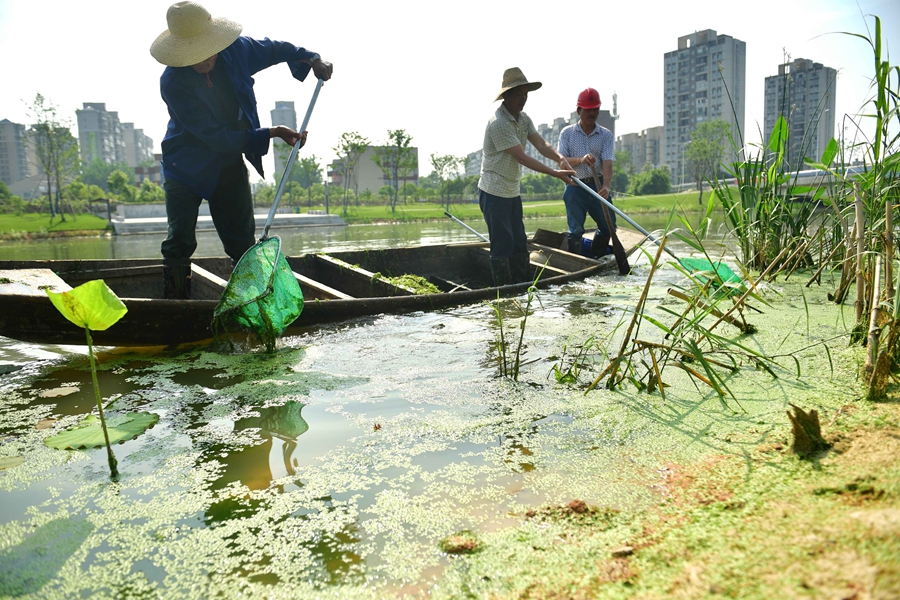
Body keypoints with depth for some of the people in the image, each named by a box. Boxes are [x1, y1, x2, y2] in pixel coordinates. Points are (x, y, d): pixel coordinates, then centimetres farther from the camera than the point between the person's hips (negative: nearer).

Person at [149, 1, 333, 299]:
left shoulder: (235, 49, -11)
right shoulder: (173, 82, -25)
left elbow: (273, 49, 12)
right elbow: (217, 137, -25)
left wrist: (311, 59, 1)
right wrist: (272, 134, -25)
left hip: (229, 164, 4)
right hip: (186, 166, -4)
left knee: (242, 241, 7)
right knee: (179, 241, -7)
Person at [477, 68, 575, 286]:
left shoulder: (523, 119, 9)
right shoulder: (498, 123, -20)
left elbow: (542, 145, 0)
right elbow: (522, 158, -23)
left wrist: (560, 158, -21)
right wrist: (555, 173, -23)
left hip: (512, 192, 9)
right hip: (494, 193, -9)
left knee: (519, 244, 12)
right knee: (502, 247, -4)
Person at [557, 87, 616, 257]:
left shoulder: (606, 135, 4)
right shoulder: (567, 133, 4)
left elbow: (607, 163, -9)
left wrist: (606, 186, -27)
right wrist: (581, 160, -24)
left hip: (599, 186, 2)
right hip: (575, 187, -2)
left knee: (609, 226, 6)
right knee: (575, 231, -2)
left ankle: (595, 260, 24)